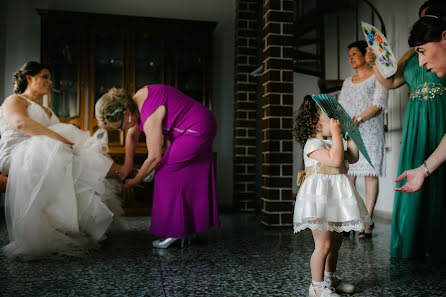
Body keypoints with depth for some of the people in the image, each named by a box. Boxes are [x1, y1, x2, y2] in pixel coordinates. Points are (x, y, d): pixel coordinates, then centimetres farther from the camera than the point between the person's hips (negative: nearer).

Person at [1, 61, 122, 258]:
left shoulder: (46, 110, 33)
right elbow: (20, 123, -17)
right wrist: (56, 137, -27)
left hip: (47, 155, 8)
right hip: (18, 155, -8)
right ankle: (118, 171, -32)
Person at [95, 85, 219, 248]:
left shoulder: (150, 116, -28)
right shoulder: (135, 102, 0)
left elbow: (154, 157, -23)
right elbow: (132, 135, 13)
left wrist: (135, 181, -10)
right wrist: (127, 164, 12)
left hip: (198, 130, -10)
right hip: (198, 129, 10)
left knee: (167, 174, -7)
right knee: (186, 178, 15)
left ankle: (172, 231, 2)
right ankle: (190, 226, 25)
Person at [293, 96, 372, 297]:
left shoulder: (331, 142, 16)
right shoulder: (312, 145, -14)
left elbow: (352, 158, 19)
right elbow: (335, 159, -26)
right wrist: (336, 133, -20)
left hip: (335, 199, 10)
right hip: (320, 198, -10)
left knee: (335, 242, 18)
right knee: (324, 245, -6)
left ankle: (330, 278, 35)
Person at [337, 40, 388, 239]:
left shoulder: (378, 77, 5)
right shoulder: (347, 82, 21)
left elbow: (378, 104, -7)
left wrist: (358, 119, -18)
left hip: (369, 132, -4)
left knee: (370, 174, -6)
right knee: (348, 175, -2)